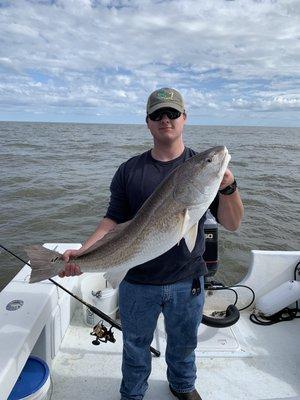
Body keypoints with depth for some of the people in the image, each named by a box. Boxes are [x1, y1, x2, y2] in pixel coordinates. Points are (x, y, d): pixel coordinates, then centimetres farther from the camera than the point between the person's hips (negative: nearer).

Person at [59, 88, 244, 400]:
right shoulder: (130, 170, -4)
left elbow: (232, 224, -9)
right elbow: (113, 221, -3)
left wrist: (228, 187, -27)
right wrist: (83, 252, -18)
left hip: (187, 281, 1)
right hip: (137, 282, 0)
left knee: (184, 344, 24)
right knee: (135, 347, 21)